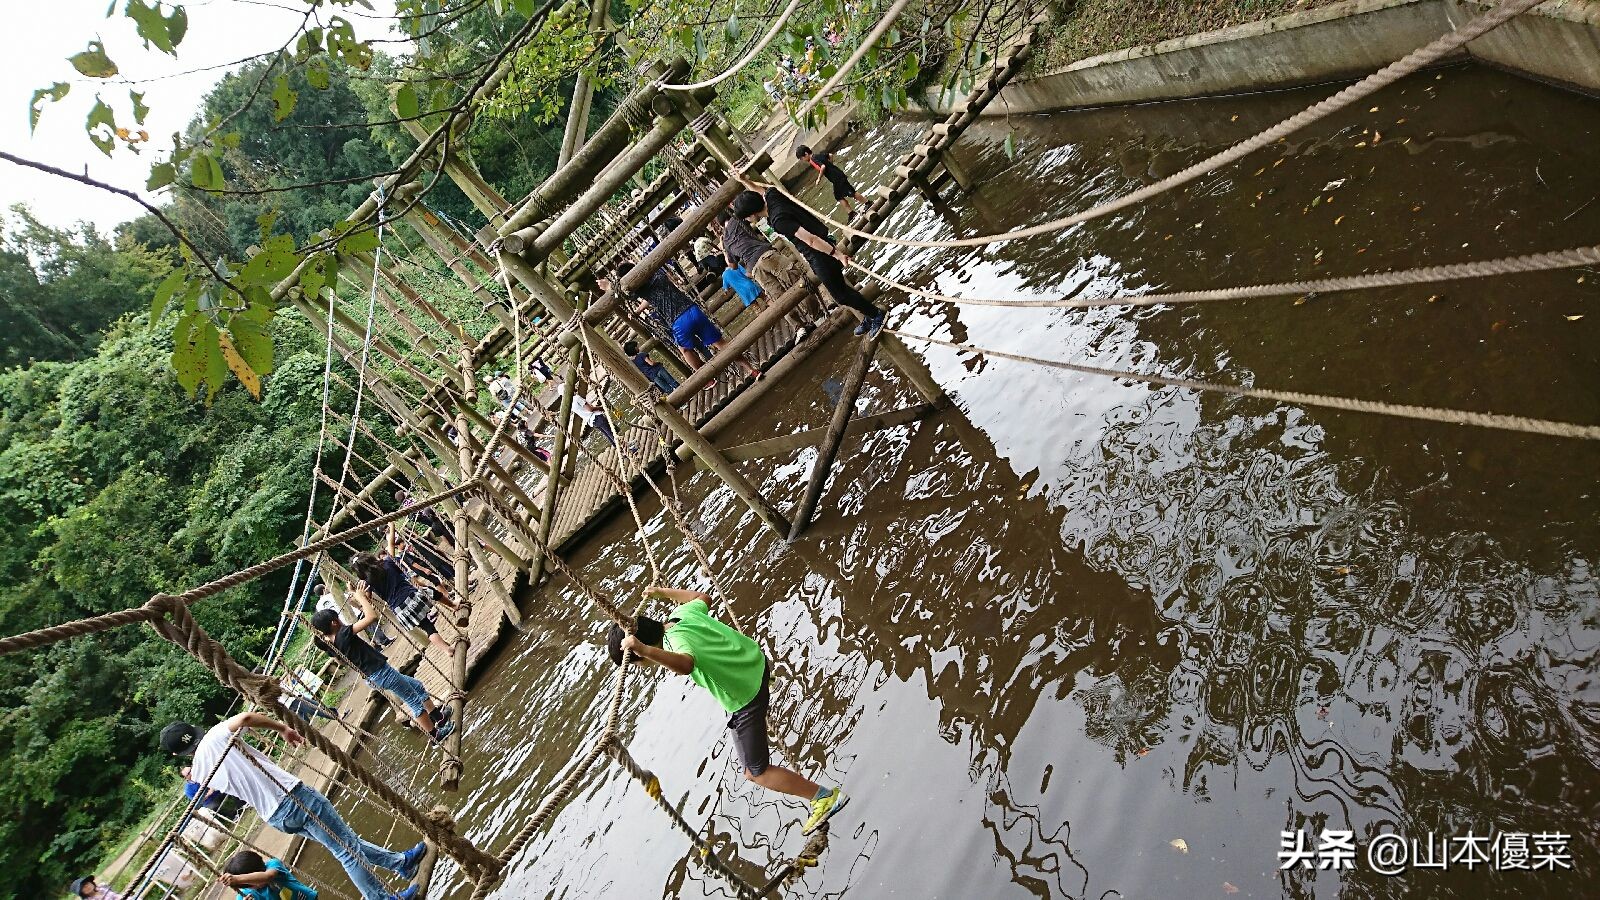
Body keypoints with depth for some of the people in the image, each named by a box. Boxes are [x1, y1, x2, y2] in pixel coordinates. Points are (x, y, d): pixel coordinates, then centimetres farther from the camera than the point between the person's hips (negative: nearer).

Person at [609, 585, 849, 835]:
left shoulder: (677, 641, -31)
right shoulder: (683, 612, -7)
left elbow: (685, 664, -56)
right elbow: (702, 597, 17)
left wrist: (644, 650, -67)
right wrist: (661, 592, 24)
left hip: (746, 700, -8)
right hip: (756, 660, 8)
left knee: (756, 772, 5)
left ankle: (826, 797, 6)